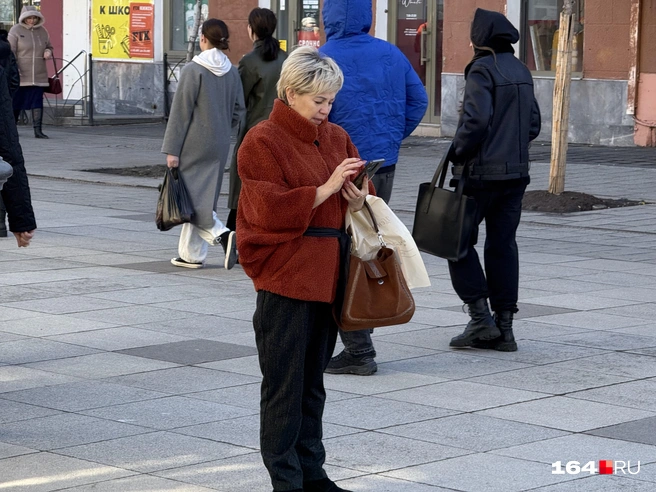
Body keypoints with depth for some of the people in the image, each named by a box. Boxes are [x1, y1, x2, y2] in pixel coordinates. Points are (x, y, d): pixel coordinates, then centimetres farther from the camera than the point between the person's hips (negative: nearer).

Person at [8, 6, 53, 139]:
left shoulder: (42, 31, 10)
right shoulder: (16, 30, -4)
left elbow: (49, 46, 24)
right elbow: (10, 52, -7)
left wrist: (48, 52, 0)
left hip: (38, 76, 3)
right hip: (20, 75, -3)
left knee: (37, 102, -4)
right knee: (16, 102, 6)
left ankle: (38, 130, -4)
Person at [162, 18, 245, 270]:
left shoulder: (193, 70, -13)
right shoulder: (232, 72, 5)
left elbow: (181, 111, -12)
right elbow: (238, 111, 9)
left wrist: (172, 149, -10)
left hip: (194, 144, -6)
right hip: (220, 146, 6)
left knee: (191, 197, -1)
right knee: (204, 198, 11)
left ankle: (222, 234, -21)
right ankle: (191, 254, 14)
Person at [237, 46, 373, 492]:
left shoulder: (336, 137, 13)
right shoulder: (262, 142, -8)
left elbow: (360, 190, 19)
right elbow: (271, 209, -16)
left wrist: (360, 199, -4)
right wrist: (327, 189, -22)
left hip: (327, 275, 7)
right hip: (284, 278, -7)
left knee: (313, 382, 14)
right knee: (284, 384, -2)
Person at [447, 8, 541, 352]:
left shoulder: (482, 70, -12)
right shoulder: (521, 72, 12)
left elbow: (476, 120, -21)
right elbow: (533, 124, 14)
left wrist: (457, 153, -8)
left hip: (480, 172, -7)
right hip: (516, 172, 7)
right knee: (503, 245, 9)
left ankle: (480, 317, -4)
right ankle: (504, 327, 9)